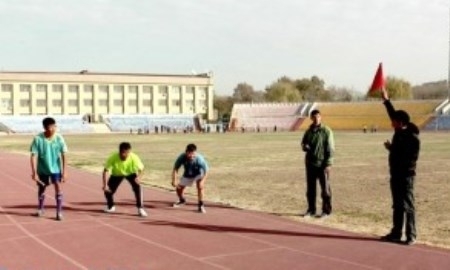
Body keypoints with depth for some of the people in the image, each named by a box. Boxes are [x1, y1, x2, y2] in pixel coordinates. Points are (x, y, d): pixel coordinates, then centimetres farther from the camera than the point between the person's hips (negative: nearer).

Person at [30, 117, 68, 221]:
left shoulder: (59, 138, -14)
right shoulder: (38, 139, -17)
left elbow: (63, 156, -9)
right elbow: (34, 156, -15)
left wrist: (64, 171, -12)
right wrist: (34, 172, -20)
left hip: (56, 168, -1)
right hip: (42, 169, 1)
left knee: (58, 188, -14)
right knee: (41, 189, 15)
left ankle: (59, 212, -7)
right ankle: (40, 209, 38)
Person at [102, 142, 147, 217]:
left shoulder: (134, 157, -36)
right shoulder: (113, 158, -37)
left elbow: (141, 169, -25)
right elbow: (106, 171, -32)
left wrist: (139, 177, -46)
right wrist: (105, 185, -42)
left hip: (130, 173, -1)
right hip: (117, 174, 1)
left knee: (137, 187, -26)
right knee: (108, 190, -9)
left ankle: (140, 209, -12)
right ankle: (111, 206, 23)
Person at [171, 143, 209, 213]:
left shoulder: (200, 159, -39)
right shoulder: (181, 158, -33)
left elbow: (206, 172, -31)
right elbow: (175, 169, -22)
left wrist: (202, 181, -46)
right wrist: (174, 180, -33)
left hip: (198, 175, -3)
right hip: (187, 175, 3)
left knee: (200, 186, -29)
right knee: (179, 188, 9)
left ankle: (201, 205, -14)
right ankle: (182, 200, 43)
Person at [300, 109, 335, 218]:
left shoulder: (326, 131, -5)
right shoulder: (308, 131, 10)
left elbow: (330, 149, -7)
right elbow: (303, 143, 21)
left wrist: (328, 164, -14)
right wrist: (305, 147, -5)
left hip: (322, 164, -5)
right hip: (310, 163, 5)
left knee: (325, 188, 2)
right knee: (310, 188, 10)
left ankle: (326, 210, 11)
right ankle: (311, 209, 20)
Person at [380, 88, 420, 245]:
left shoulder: (412, 137, -16)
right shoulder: (399, 132, 7)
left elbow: (410, 158, -21)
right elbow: (394, 114, 20)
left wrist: (391, 148, -17)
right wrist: (386, 100, 21)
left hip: (406, 176, -8)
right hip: (395, 174, 8)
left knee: (408, 206, -4)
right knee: (397, 206, 13)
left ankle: (411, 236, 1)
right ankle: (396, 233, 21)